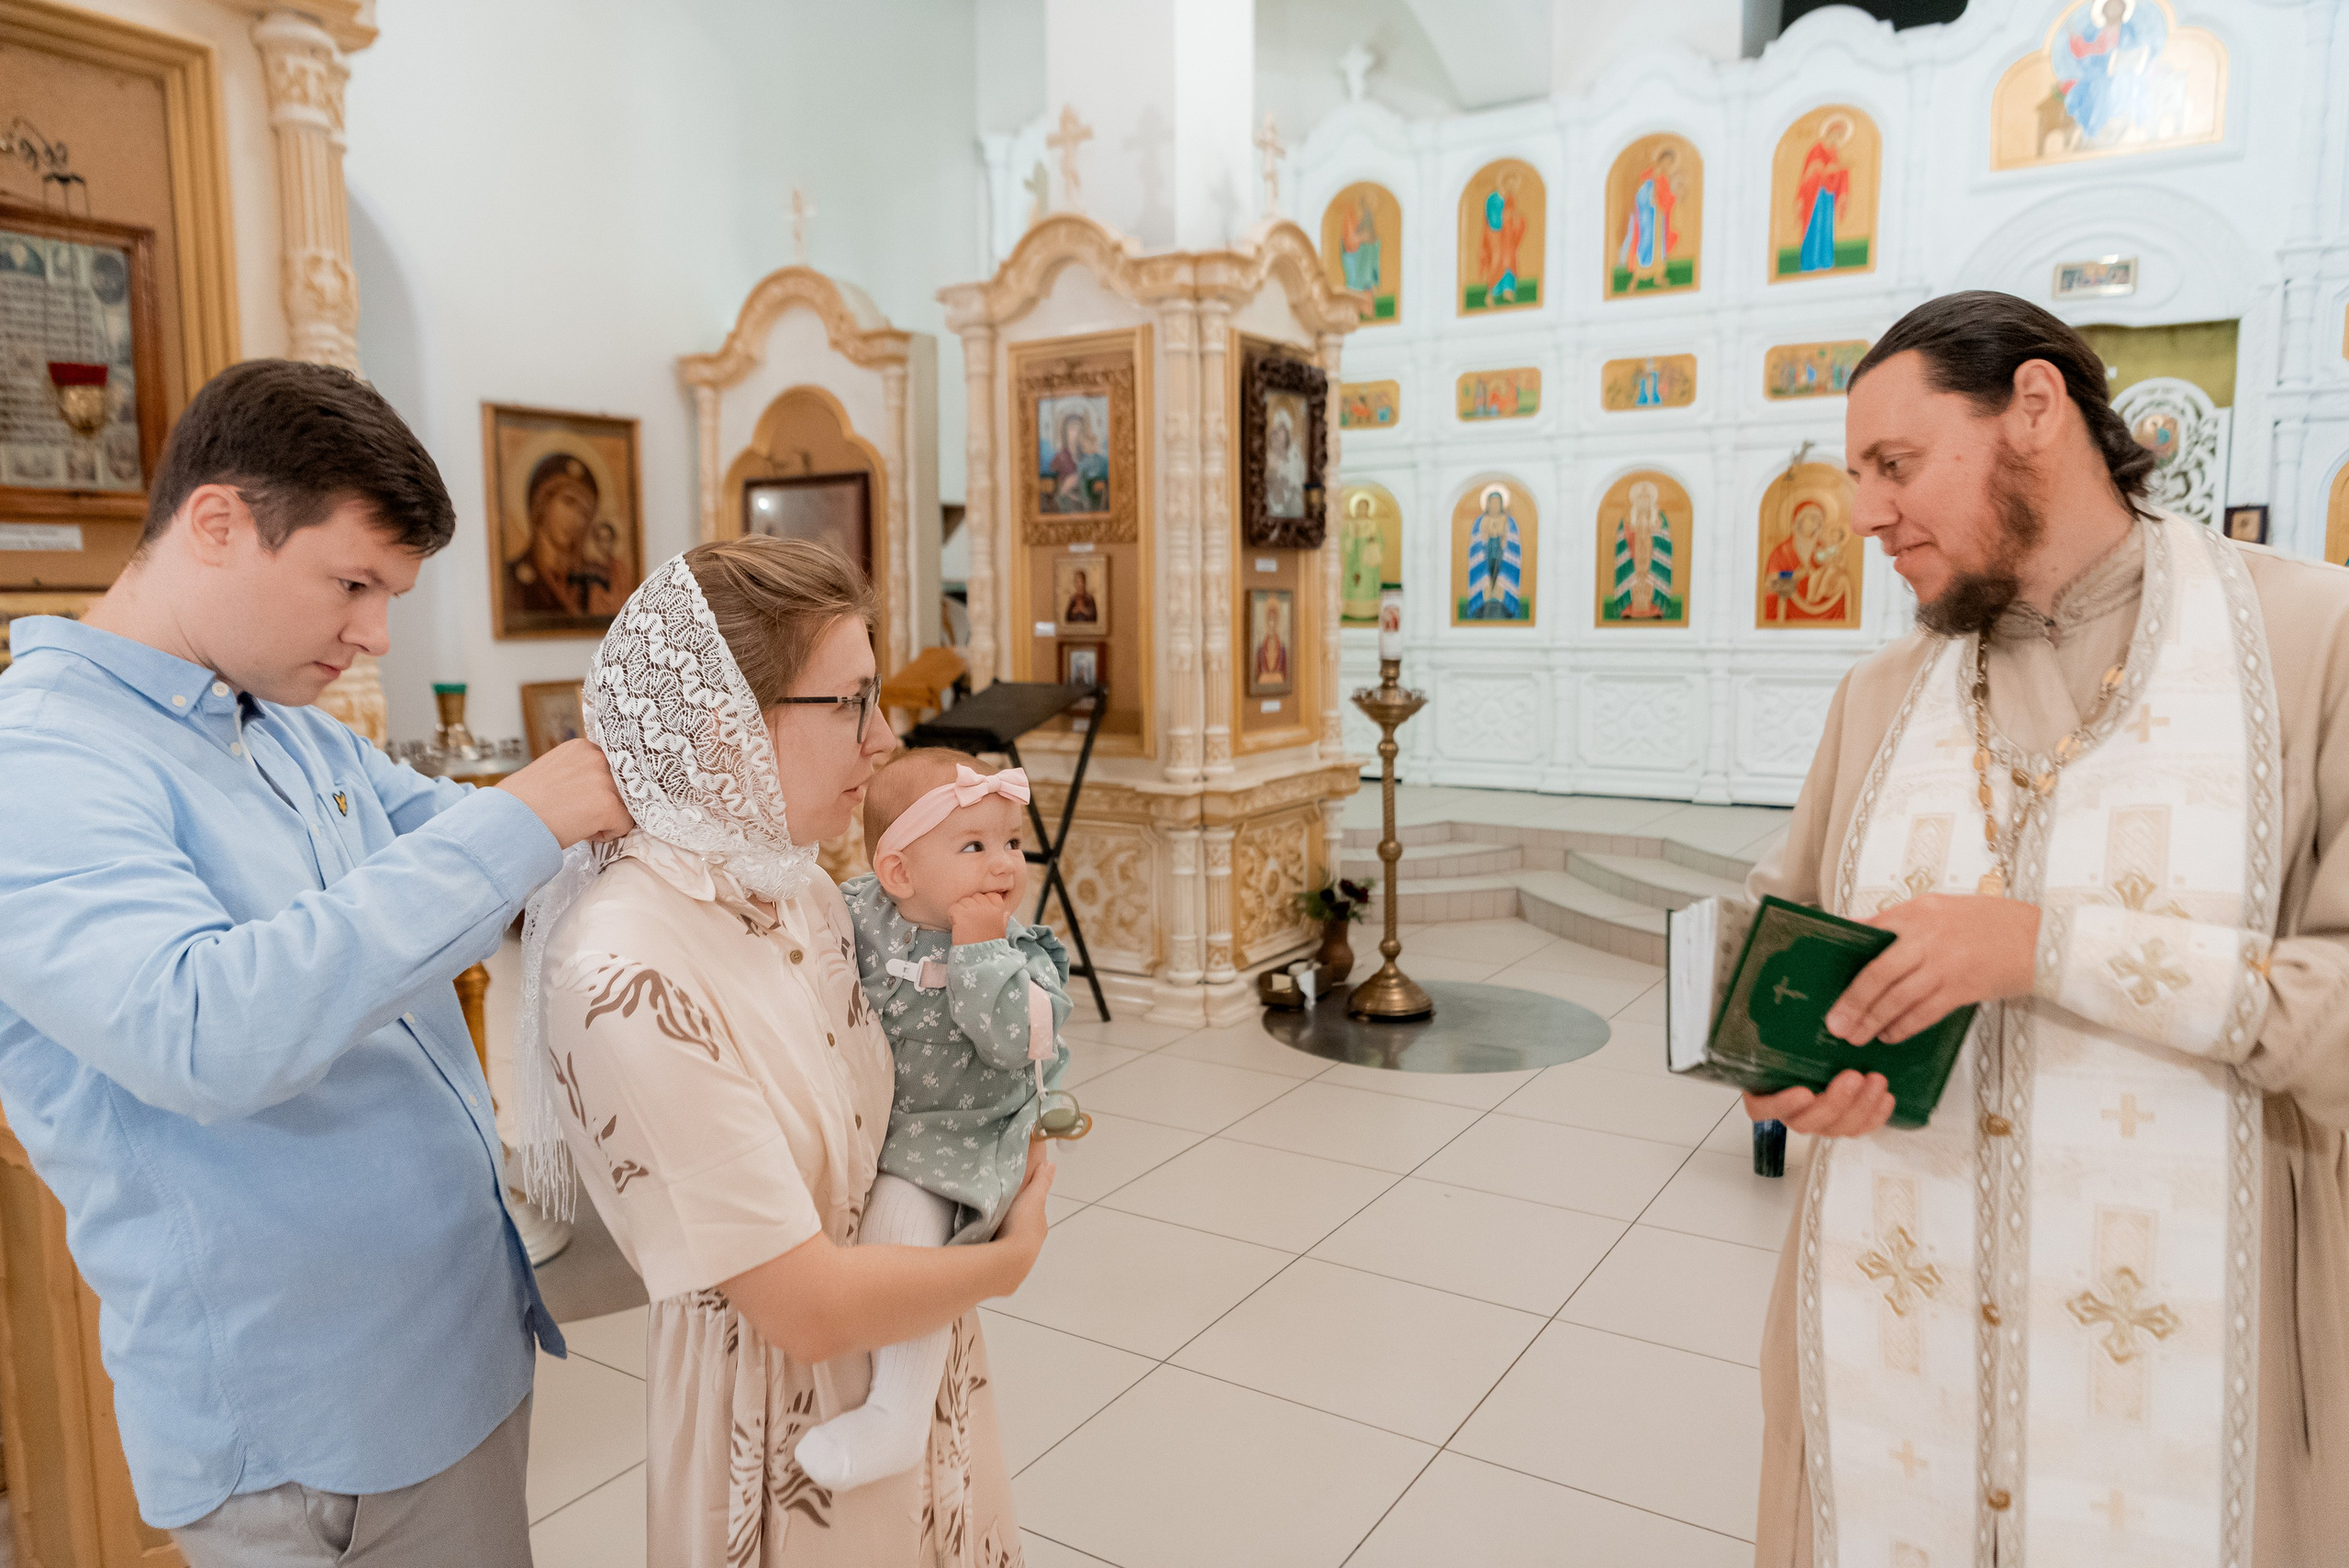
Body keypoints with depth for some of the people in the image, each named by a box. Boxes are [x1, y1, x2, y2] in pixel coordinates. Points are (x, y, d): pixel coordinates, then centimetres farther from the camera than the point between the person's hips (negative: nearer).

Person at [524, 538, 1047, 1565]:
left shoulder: (797, 888, -6)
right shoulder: (628, 975, -31)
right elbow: (807, 1306, -27)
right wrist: (1009, 1261, -12)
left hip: (915, 1359, 7)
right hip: (785, 1432, -7)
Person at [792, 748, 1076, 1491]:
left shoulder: (1019, 951, -15)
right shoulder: (858, 914, -9)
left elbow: (1021, 1041, -31)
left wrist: (979, 948, -31)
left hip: (958, 1139, -5)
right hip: (867, 1123, 6)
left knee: (900, 1215, -27)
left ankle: (898, 1417, -15)